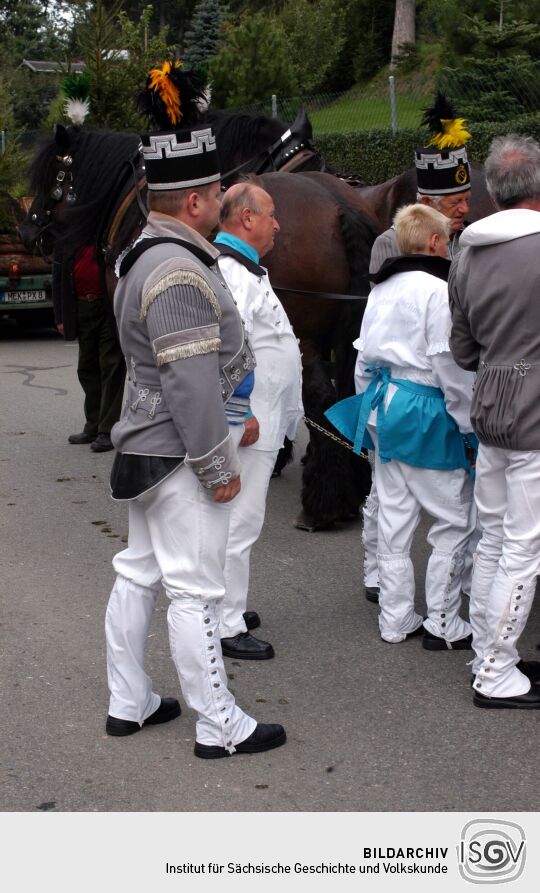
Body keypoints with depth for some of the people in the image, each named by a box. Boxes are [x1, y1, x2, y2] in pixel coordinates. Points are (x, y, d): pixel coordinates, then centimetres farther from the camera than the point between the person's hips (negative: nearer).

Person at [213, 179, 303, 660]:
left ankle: (225, 609, 30)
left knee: (238, 519, 18)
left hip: (260, 421, 11)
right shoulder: (230, 272, -19)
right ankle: (226, 627, 1)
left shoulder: (242, 268, 18)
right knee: (239, 522, -6)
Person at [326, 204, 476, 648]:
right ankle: (443, 624, 5)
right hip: (426, 413, -9)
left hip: (383, 406, 9)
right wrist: (469, 423, -8)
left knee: (394, 516, 12)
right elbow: (451, 365, -17)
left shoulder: (382, 289, 12)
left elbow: (365, 356, 16)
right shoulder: (437, 290, -14)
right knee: (455, 519, 1)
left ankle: (395, 619, 19)